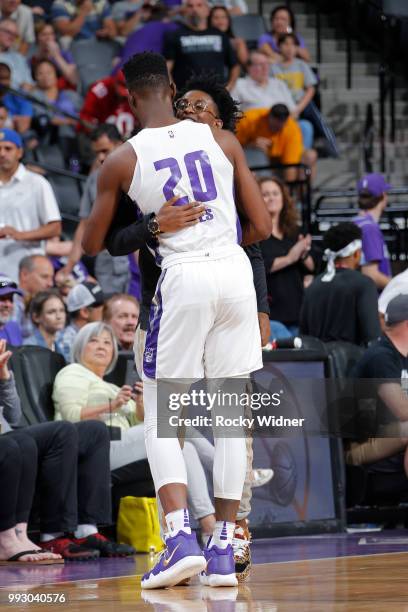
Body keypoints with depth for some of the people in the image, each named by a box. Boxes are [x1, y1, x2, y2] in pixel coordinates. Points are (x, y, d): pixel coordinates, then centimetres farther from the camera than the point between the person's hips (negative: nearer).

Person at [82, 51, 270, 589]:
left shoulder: (122, 161, -1)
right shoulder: (222, 140, 5)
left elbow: (92, 246, 10)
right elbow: (261, 227, 7)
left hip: (183, 278, -3)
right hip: (235, 269, 3)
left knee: (159, 418, 8)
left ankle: (181, 539, -10)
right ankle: (224, 551, 9)